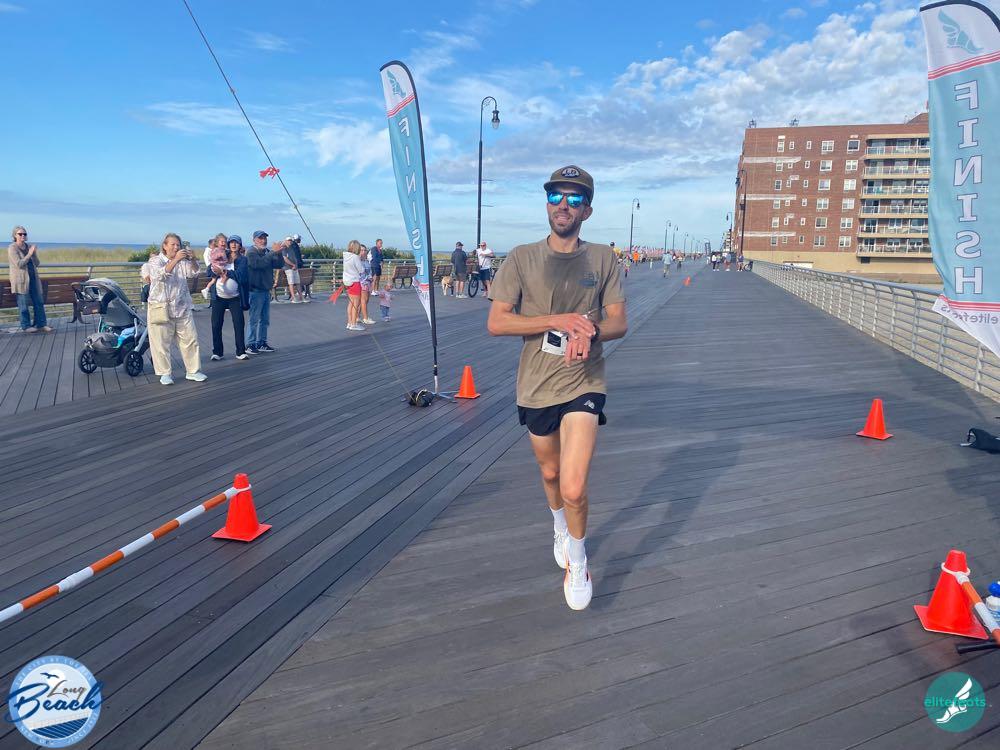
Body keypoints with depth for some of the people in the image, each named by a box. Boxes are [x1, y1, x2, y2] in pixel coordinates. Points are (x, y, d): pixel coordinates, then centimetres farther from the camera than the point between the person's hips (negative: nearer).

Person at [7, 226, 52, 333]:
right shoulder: (12, 248, -6)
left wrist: (34, 254, -6)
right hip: (21, 280, -6)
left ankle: (41, 324, 12)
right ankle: (26, 326, 6)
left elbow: (37, 264, 10)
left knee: (39, 302, 5)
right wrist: (29, 254, -16)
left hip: (33, 278, 6)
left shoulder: (28, 247, 13)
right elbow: (19, 264, -16)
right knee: (23, 303, -1)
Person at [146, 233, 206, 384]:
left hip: (182, 308, 4)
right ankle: (165, 373, 10)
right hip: (161, 308, -4)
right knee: (162, 342, 0)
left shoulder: (182, 262, 10)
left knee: (190, 340, 4)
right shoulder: (155, 260, -2)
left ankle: (193, 371, 14)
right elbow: (161, 274, -22)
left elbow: (194, 272, -3)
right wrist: (175, 259, -32)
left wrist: (192, 259, -21)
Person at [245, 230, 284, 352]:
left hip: (266, 290, 8)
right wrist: (273, 252, -26)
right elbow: (259, 263, -25)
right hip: (256, 290, -8)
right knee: (254, 318, -6)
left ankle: (262, 342, 21)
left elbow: (280, 265, 7)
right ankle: (250, 344, -1)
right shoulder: (251, 252, -7)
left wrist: (279, 253, -10)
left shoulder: (268, 252, 15)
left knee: (265, 319, 12)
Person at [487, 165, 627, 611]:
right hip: (536, 386, 2)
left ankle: (577, 560, 15)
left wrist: (590, 331, -23)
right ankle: (561, 530, 54)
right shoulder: (522, 259, -3)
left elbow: (618, 323, 0)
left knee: (574, 489, -14)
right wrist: (560, 320, -19)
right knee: (550, 474, 21)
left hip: (584, 384, -1)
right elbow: (496, 322, -9)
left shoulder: (603, 259, 0)